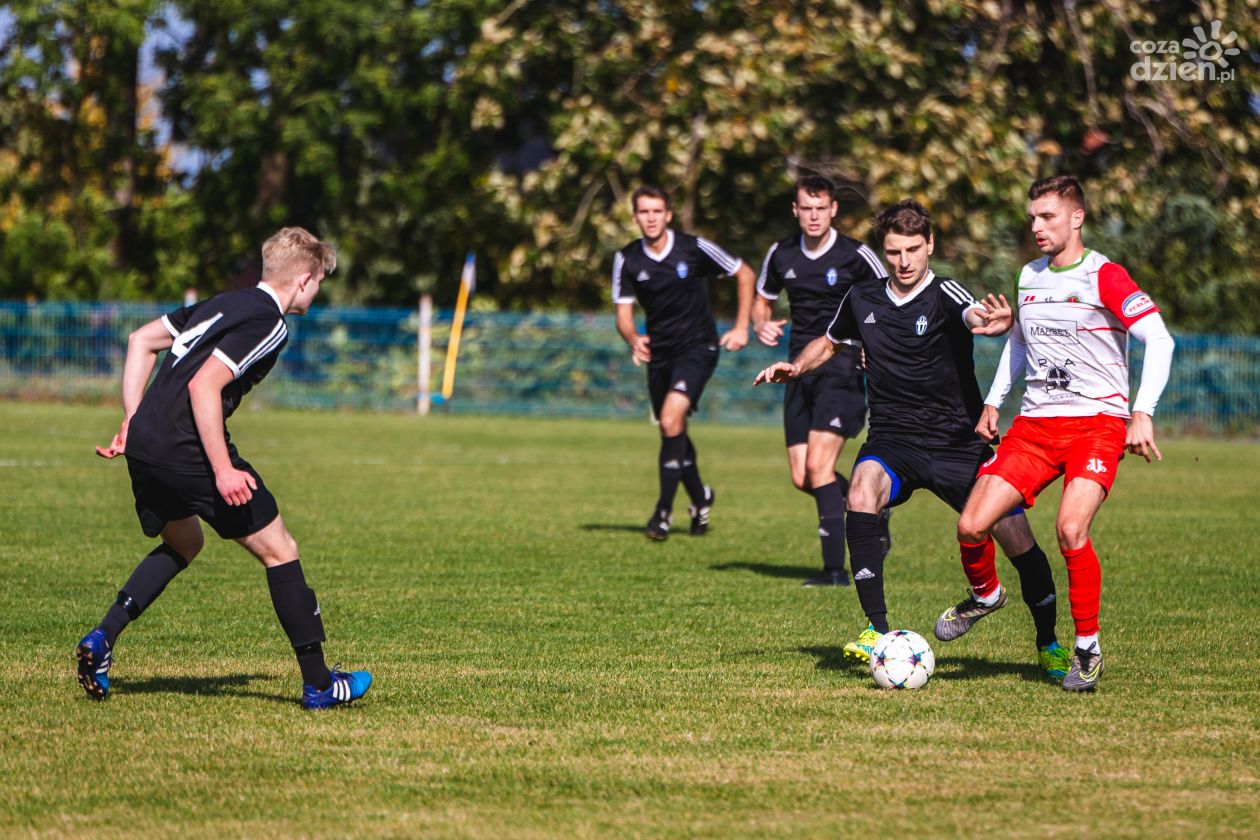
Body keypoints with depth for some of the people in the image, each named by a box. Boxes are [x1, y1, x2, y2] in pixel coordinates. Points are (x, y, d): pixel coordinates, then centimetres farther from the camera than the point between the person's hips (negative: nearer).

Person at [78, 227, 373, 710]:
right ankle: (318, 684, 7)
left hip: (145, 446, 9)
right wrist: (223, 470, -20)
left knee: (182, 544, 30)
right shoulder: (267, 323, -9)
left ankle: (101, 639, 15)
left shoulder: (225, 303, 18)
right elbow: (204, 386, -20)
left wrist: (133, 421, 19)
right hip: (186, 449, -9)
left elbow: (141, 340, 21)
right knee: (278, 551, 4)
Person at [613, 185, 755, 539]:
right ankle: (700, 498, 36)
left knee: (671, 419, -22)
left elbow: (744, 274, 0)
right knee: (673, 430, 11)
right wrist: (634, 340, -23)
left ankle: (663, 511, -18)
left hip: (697, 347, -5)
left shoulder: (694, 248, -12)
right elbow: (623, 313, -1)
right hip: (659, 352, 5)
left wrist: (741, 328, -4)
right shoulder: (627, 260, -4)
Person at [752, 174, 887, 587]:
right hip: (800, 369, 6)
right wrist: (761, 325, -1)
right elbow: (762, 300, 22)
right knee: (801, 478, 2)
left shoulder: (856, 256, -8)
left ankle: (835, 568, -13)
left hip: (841, 366, -6)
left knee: (818, 465, -17)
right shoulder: (781, 254, 7)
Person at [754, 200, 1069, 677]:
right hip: (892, 441, 3)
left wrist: (995, 323, -59)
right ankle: (876, 632, -26)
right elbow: (830, 342, 27)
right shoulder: (862, 301, 5)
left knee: (1017, 541, -9)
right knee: (861, 495, -31)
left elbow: (977, 316, -34)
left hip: (957, 442, -2)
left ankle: (1048, 646, 18)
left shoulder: (944, 295, -10)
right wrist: (795, 367, 7)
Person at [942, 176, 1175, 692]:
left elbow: (1159, 340, -14)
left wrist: (1143, 413, -22)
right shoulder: (1029, 277, 12)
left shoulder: (1104, 277, -8)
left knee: (1070, 529, -26)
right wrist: (993, 401, 22)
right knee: (971, 526, -8)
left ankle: (1087, 648, -7)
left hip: (1098, 422, -5)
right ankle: (984, 593, 26)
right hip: (1035, 423, 5)